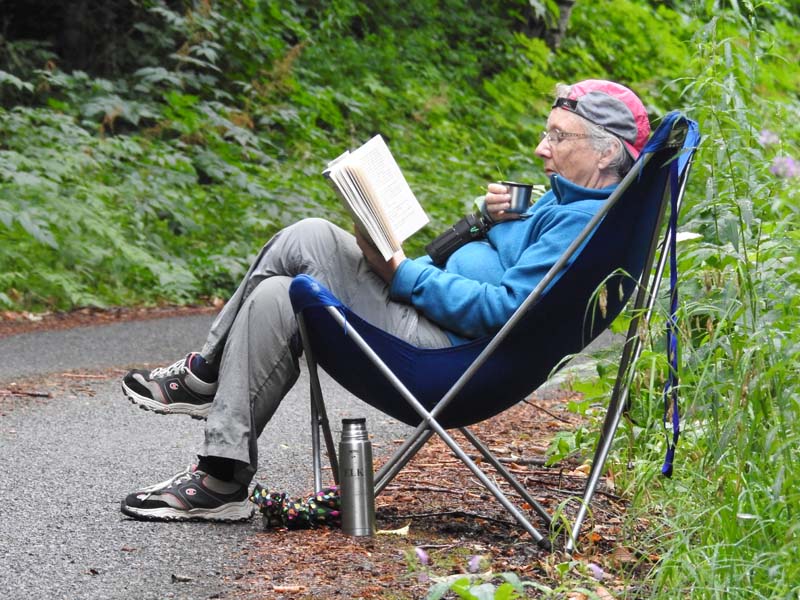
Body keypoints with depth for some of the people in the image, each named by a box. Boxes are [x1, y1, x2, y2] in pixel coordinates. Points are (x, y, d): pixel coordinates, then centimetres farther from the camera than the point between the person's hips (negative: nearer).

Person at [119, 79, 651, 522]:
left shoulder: (587, 221, -17)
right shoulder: (568, 198, 16)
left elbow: (504, 309, -24)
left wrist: (403, 274, -19)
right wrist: (489, 219, 4)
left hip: (448, 350, -10)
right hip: (438, 317, 10)